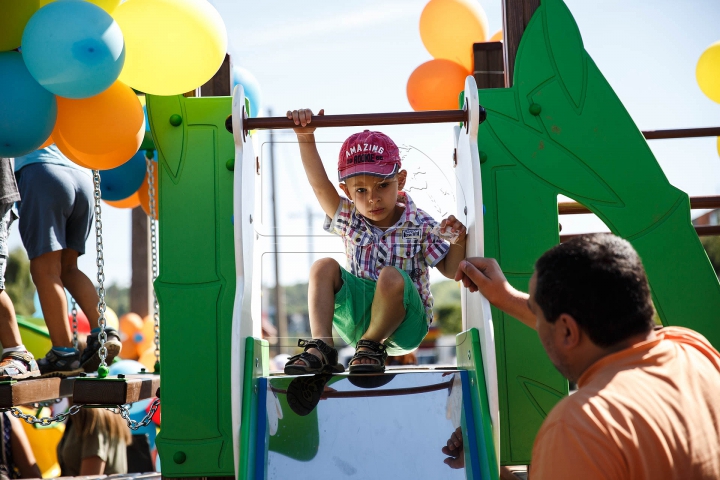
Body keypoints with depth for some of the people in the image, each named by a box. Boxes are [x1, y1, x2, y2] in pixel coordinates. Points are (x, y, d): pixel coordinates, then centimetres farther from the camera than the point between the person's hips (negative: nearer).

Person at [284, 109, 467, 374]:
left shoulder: (421, 225, -5)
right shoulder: (349, 219, 2)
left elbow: (450, 270, 0)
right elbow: (320, 185, -11)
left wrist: (458, 241, -21)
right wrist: (306, 138, -23)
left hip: (404, 325, -3)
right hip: (357, 320, 3)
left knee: (391, 277, -34)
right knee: (324, 267, -17)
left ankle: (372, 347, -14)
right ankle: (321, 348, -23)